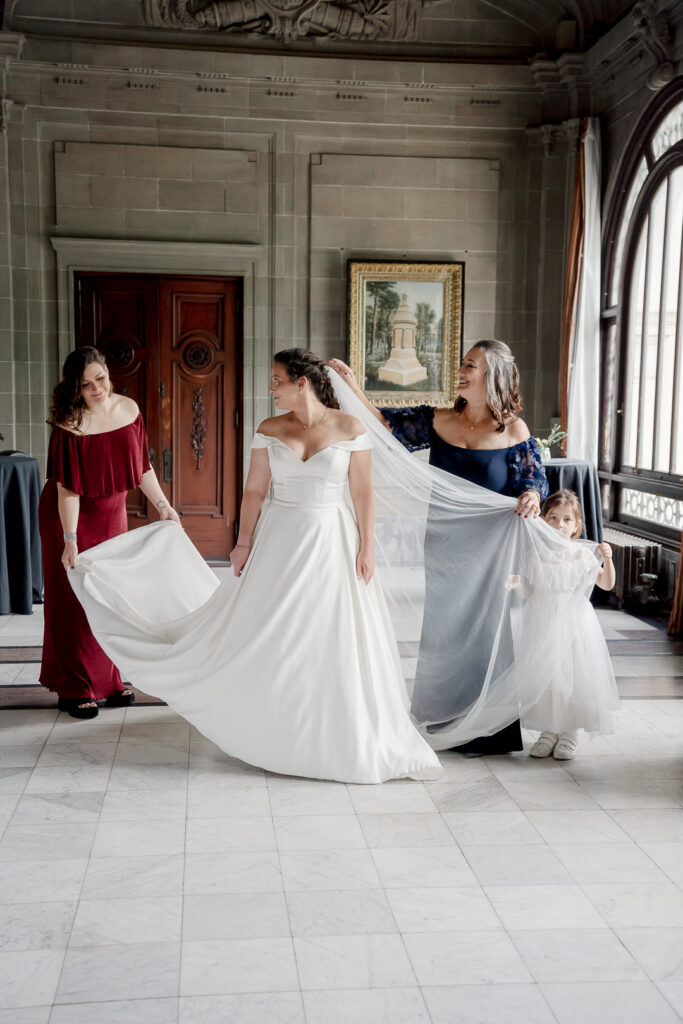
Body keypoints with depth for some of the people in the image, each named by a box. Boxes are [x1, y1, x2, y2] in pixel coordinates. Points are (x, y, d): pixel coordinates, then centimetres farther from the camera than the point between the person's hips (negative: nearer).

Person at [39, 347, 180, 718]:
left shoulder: (129, 409, -7)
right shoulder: (69, 426, -23)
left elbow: (141, 465, 4)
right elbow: (68, 488, -24)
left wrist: (161, 504, 2)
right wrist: (70, 541, -27)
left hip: (111, 514, 6)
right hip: (69, 517, -6)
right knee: (75, 601, 2)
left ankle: (107, 681, 26)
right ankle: (74, 690, 13)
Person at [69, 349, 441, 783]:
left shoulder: (350, 428, -5)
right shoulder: (269, 430, 2)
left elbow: (363, 492, -4)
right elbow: (254, 491, 4)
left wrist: (366, 546, -6)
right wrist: (244, 543, -1)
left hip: (331, 544, -2)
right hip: (279, 541, 2)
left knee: (333, 643, 3)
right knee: (266, 638, 6)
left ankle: (332, 737, 20)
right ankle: (274, 732, 24)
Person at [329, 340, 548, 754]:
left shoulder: (514, 431, -5)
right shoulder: (437, 421, 3)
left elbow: (534, 480, -3)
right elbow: (387, 424, 5)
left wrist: (531, 498, -25)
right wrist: (353, 388, -6)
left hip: (488, 549, -4)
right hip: (442, 546, 4)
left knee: (485, 630, 3)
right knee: (441, 630, 12)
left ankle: (486, 730, 18)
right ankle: (446, 719, 27)